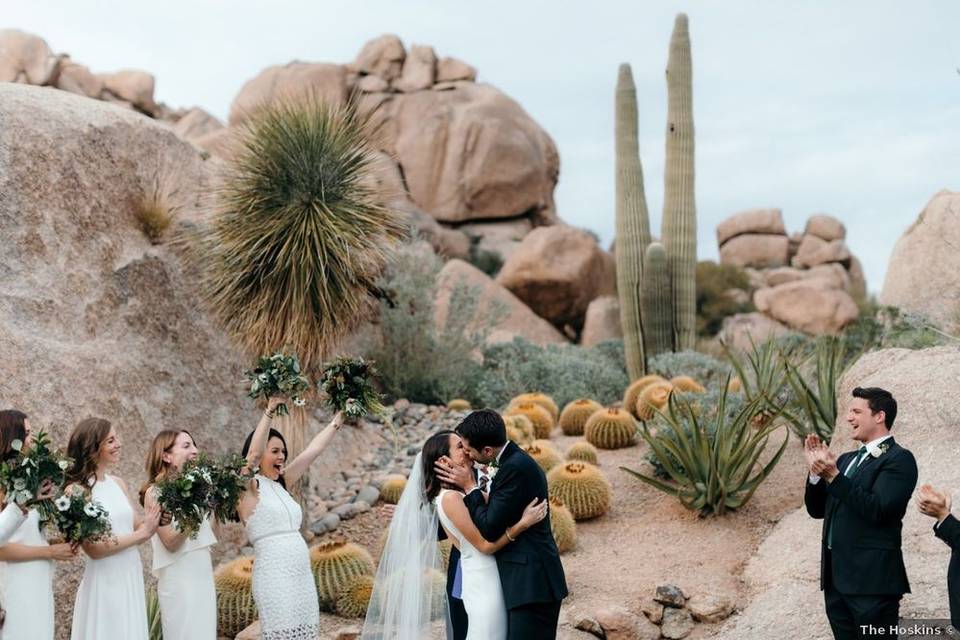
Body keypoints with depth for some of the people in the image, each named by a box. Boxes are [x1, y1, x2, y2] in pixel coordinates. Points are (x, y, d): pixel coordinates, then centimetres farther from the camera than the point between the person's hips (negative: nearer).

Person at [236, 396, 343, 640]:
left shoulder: (281, 485, 16)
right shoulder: (248, 487, -2)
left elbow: (313, 450, 19)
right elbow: (253, 453, -20)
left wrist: (338, 419, 20)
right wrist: (269, 411, -26)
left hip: (303, 574, 7)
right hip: (274, 576, -7)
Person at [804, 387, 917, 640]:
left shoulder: (899, 459, -7)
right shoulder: (846, 459, 18)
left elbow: (878, 509, -19)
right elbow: (817, 510, 17)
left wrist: (833, 477, -21)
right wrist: (816, 471, 1)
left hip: (872, 580, -8)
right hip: (836, 578, 8)